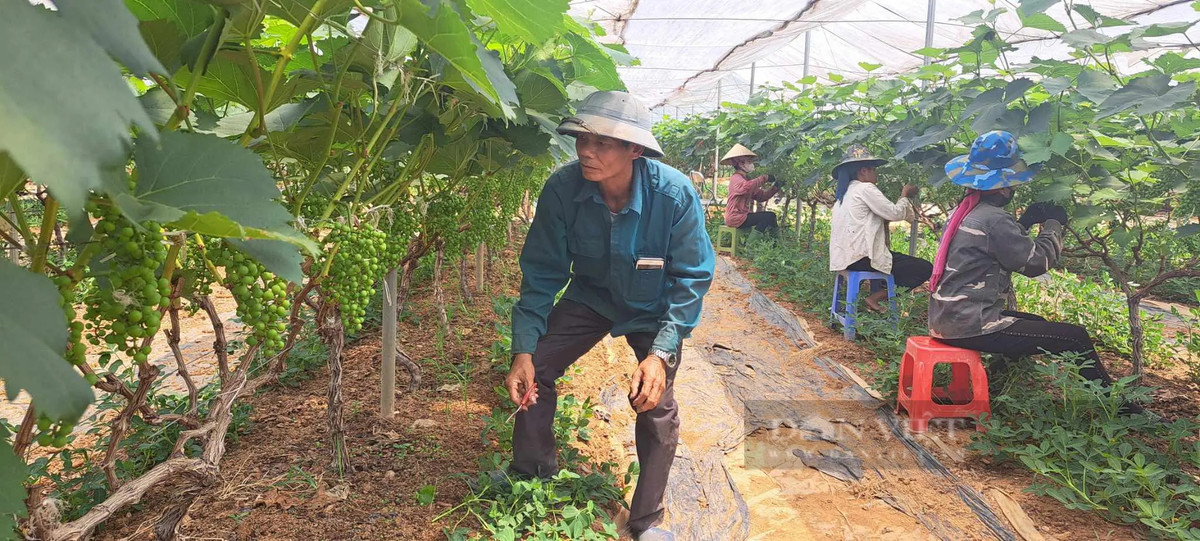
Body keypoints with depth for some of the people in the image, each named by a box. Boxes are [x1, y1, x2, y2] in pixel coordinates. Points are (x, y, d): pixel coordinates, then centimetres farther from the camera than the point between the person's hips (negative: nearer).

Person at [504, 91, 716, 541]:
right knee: (532, 371, -12)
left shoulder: (674, 194, -32)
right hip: (590, 296, 2)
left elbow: (692, 278, -22)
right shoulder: (562, 189, -26)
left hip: (654, 309, -2)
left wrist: (662, 352, -33)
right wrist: (524, 349, -25)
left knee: (656, 405, -8)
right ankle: (531, 481, 12)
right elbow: (543, 272, -16)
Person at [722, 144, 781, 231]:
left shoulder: (746, 179, 17)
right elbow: (746, 187, -39)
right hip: (735, 218, -11)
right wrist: (764, 178, -32)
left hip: (742, 214, 11)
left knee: (770, 215, 16)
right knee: (769, 217, -16)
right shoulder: (736, 178, -14)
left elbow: (761, 196, 9)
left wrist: (775, 188, -4)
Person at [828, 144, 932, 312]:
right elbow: (894, 213, -9)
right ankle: (876, 297, -5)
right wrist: (904, 196, 9)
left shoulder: (845, 192, 19)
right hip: (861, 257, -10)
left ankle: (876, 295, 19)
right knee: (924, 268, -7)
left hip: (843, 257, 10)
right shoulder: (865, 188, -8)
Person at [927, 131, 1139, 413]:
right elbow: (1037, 261, -11)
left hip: (946, 320, 10)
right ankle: (1118, 407, 12)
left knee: (1038, 324, 30)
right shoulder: (994, 218, -18)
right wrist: (1053, 224, 3)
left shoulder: (964, 212, 11)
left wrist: (1027, 220, 15)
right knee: (1074, 337, -3)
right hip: (971, 327, -10)